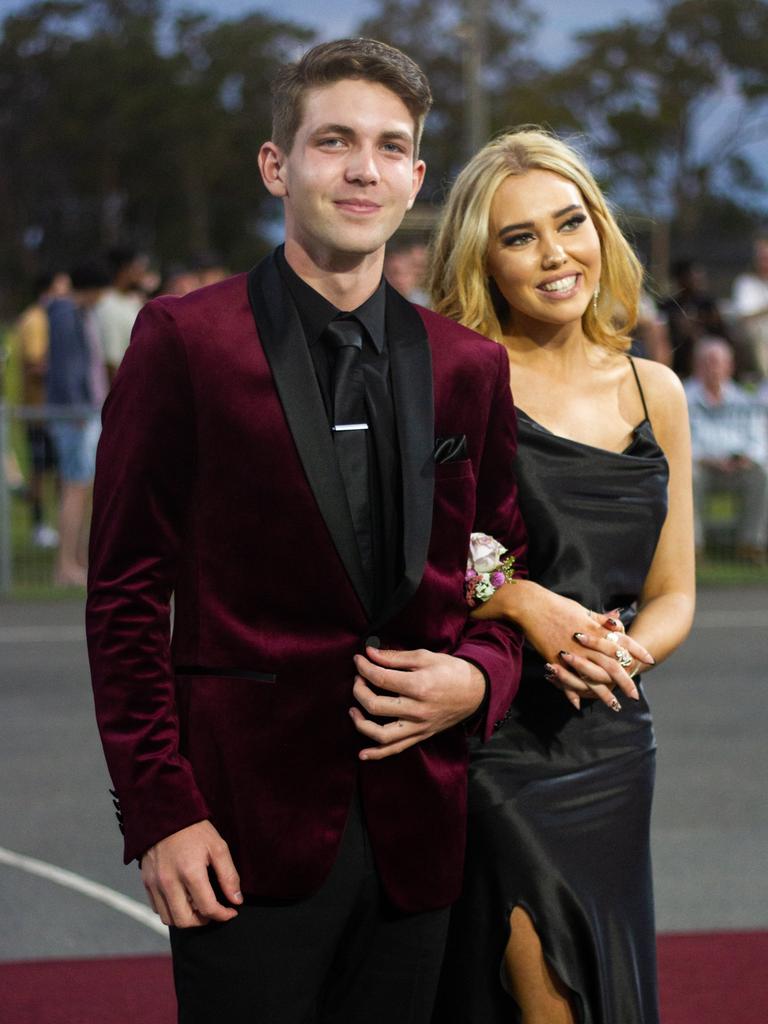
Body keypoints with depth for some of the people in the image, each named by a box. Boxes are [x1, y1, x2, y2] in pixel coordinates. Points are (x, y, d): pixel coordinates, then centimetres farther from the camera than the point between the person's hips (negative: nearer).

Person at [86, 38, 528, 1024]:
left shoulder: (469, 365, 10)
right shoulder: (185, 339, -2)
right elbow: (127, 591, -4)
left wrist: (478, 677, -4)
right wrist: (158, 812, -10)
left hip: (414, 824, 4)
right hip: (250, 823, -4)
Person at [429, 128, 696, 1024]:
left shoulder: (653, 393, 12)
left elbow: (672, 596, 15)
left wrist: (625, 649, -5)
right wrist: (516, 602, -18)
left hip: (609, 748, 5)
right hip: (488, 741, -5)